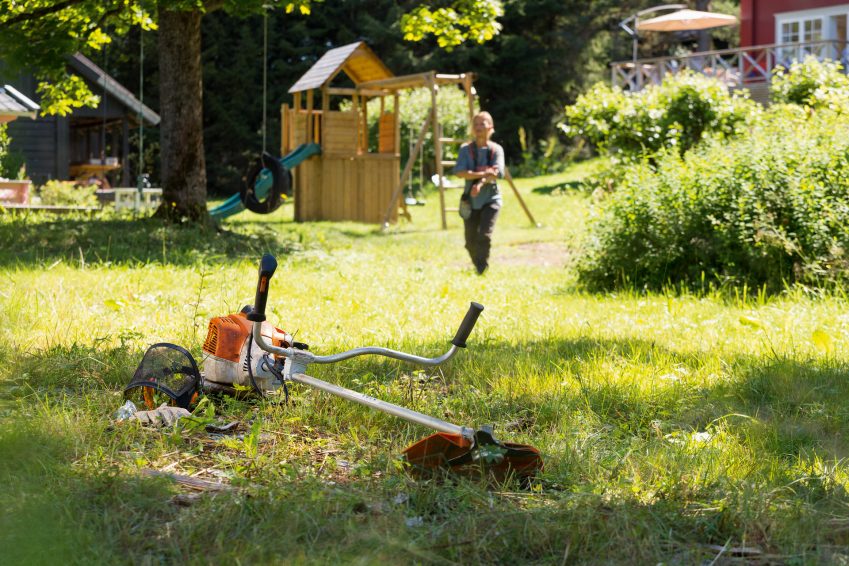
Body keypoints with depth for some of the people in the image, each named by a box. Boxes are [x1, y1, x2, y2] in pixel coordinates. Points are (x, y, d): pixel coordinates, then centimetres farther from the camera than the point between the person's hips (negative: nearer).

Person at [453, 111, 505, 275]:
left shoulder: (496, 149, 1)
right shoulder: (466, 149, 3)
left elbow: (497, 173, -13)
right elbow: (459, 172, -11)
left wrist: (481, 183, -29)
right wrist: (482, 173, -20)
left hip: (490, 199, -2)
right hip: (470, 200, 2)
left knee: (484, 235, -19)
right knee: (471, 241, 6)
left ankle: (483, 271, -12)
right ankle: (478, 267, 30)